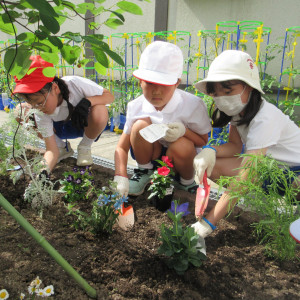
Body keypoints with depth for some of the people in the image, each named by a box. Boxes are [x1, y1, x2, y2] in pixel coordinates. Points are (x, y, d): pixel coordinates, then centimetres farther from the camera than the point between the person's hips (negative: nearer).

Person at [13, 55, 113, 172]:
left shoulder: (75, 83, -32)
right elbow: (52, 149, -23)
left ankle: (85, 147, -8)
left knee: (99, 111, -41)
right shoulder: (40, 112, -24)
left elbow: (109, 96, -22)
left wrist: (87, 101, -41)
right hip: (62, 127, 3)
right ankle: (63, 148, 0)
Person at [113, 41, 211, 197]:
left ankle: (187, 182, 1)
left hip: (181, 158, -1)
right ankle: (144, 172, 1)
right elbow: (122, 147, -14)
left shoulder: (193, 105, -21)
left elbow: (203, 141, -10)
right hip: (152, 155, 1)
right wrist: (120, 177, -30)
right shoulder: (136, 107, -16)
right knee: (141, 125, -26)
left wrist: (185, 131, -32)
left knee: (181, 145, -36)